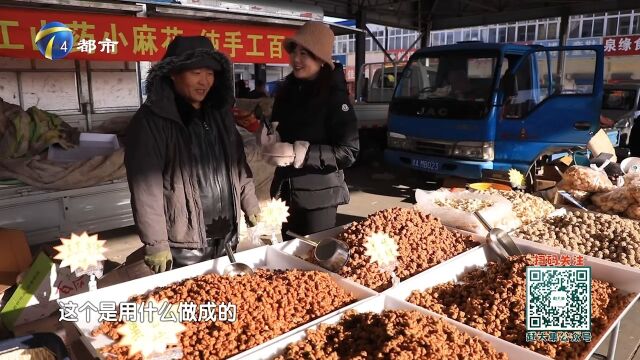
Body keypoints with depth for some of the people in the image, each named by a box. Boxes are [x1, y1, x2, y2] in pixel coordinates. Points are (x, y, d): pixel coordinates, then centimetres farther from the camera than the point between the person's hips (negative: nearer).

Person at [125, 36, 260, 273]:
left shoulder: (219, 114, 7)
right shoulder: (150, 121, -13)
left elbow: (239, 166, 13)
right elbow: (146, 188, -16)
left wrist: (253, 210, 10)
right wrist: (156, 245, -17)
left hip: (226, 237, 6)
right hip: (182, 246, -6)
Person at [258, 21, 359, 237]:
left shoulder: (334, 96, -14)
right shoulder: (287, 90, 4)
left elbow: (348, 152, -19)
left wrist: (298, 153, -24)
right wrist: (270, 141, -8)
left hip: (318, 196, -5)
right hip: (284, 191, 6)